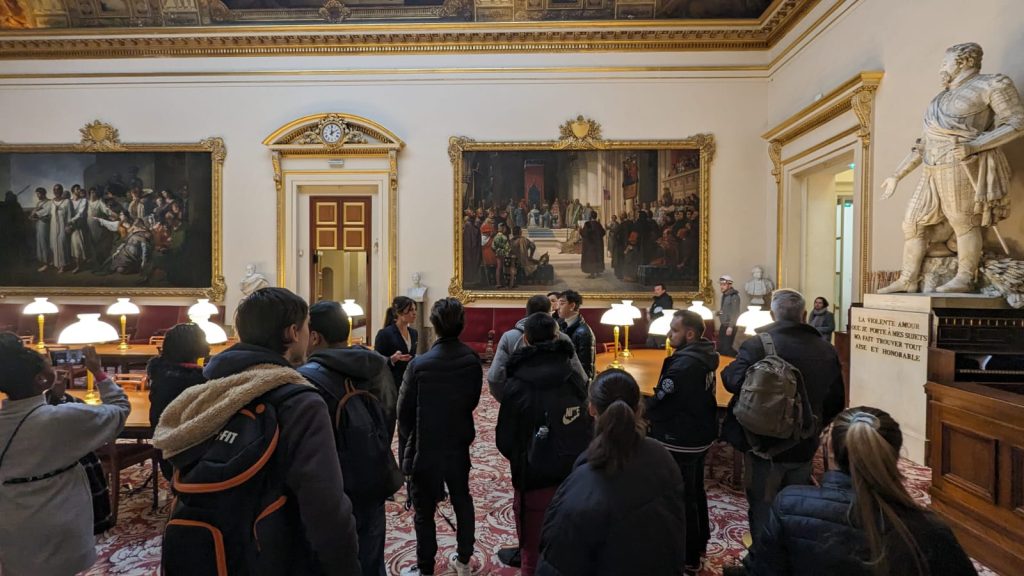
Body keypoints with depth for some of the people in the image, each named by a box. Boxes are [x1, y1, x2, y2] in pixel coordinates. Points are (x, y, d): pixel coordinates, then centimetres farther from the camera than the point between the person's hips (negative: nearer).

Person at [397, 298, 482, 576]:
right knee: (462, 501, 22)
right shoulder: (473, 360, -11)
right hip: (459, 444, 4)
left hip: (425, 447, -4)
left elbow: (404, 411, -13)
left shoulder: (420, 365, -22)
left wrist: (407, 444, 5)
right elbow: (473, 399, 0)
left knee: (424, 511, 12)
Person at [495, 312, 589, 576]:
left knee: (533, 553, 17)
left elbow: (504, 440, -9)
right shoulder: (575, 378, -8)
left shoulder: (515, 385, -16)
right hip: (572, 477, 3)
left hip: (532, 478, -3)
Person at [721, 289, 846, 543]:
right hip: (805, 446, 5)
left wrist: (727, 367, -5)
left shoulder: (757, 345, -19)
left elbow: (733, 382, -27)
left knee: (763, 513, 11)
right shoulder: (826, 350, -1)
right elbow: (836, 401, 6)